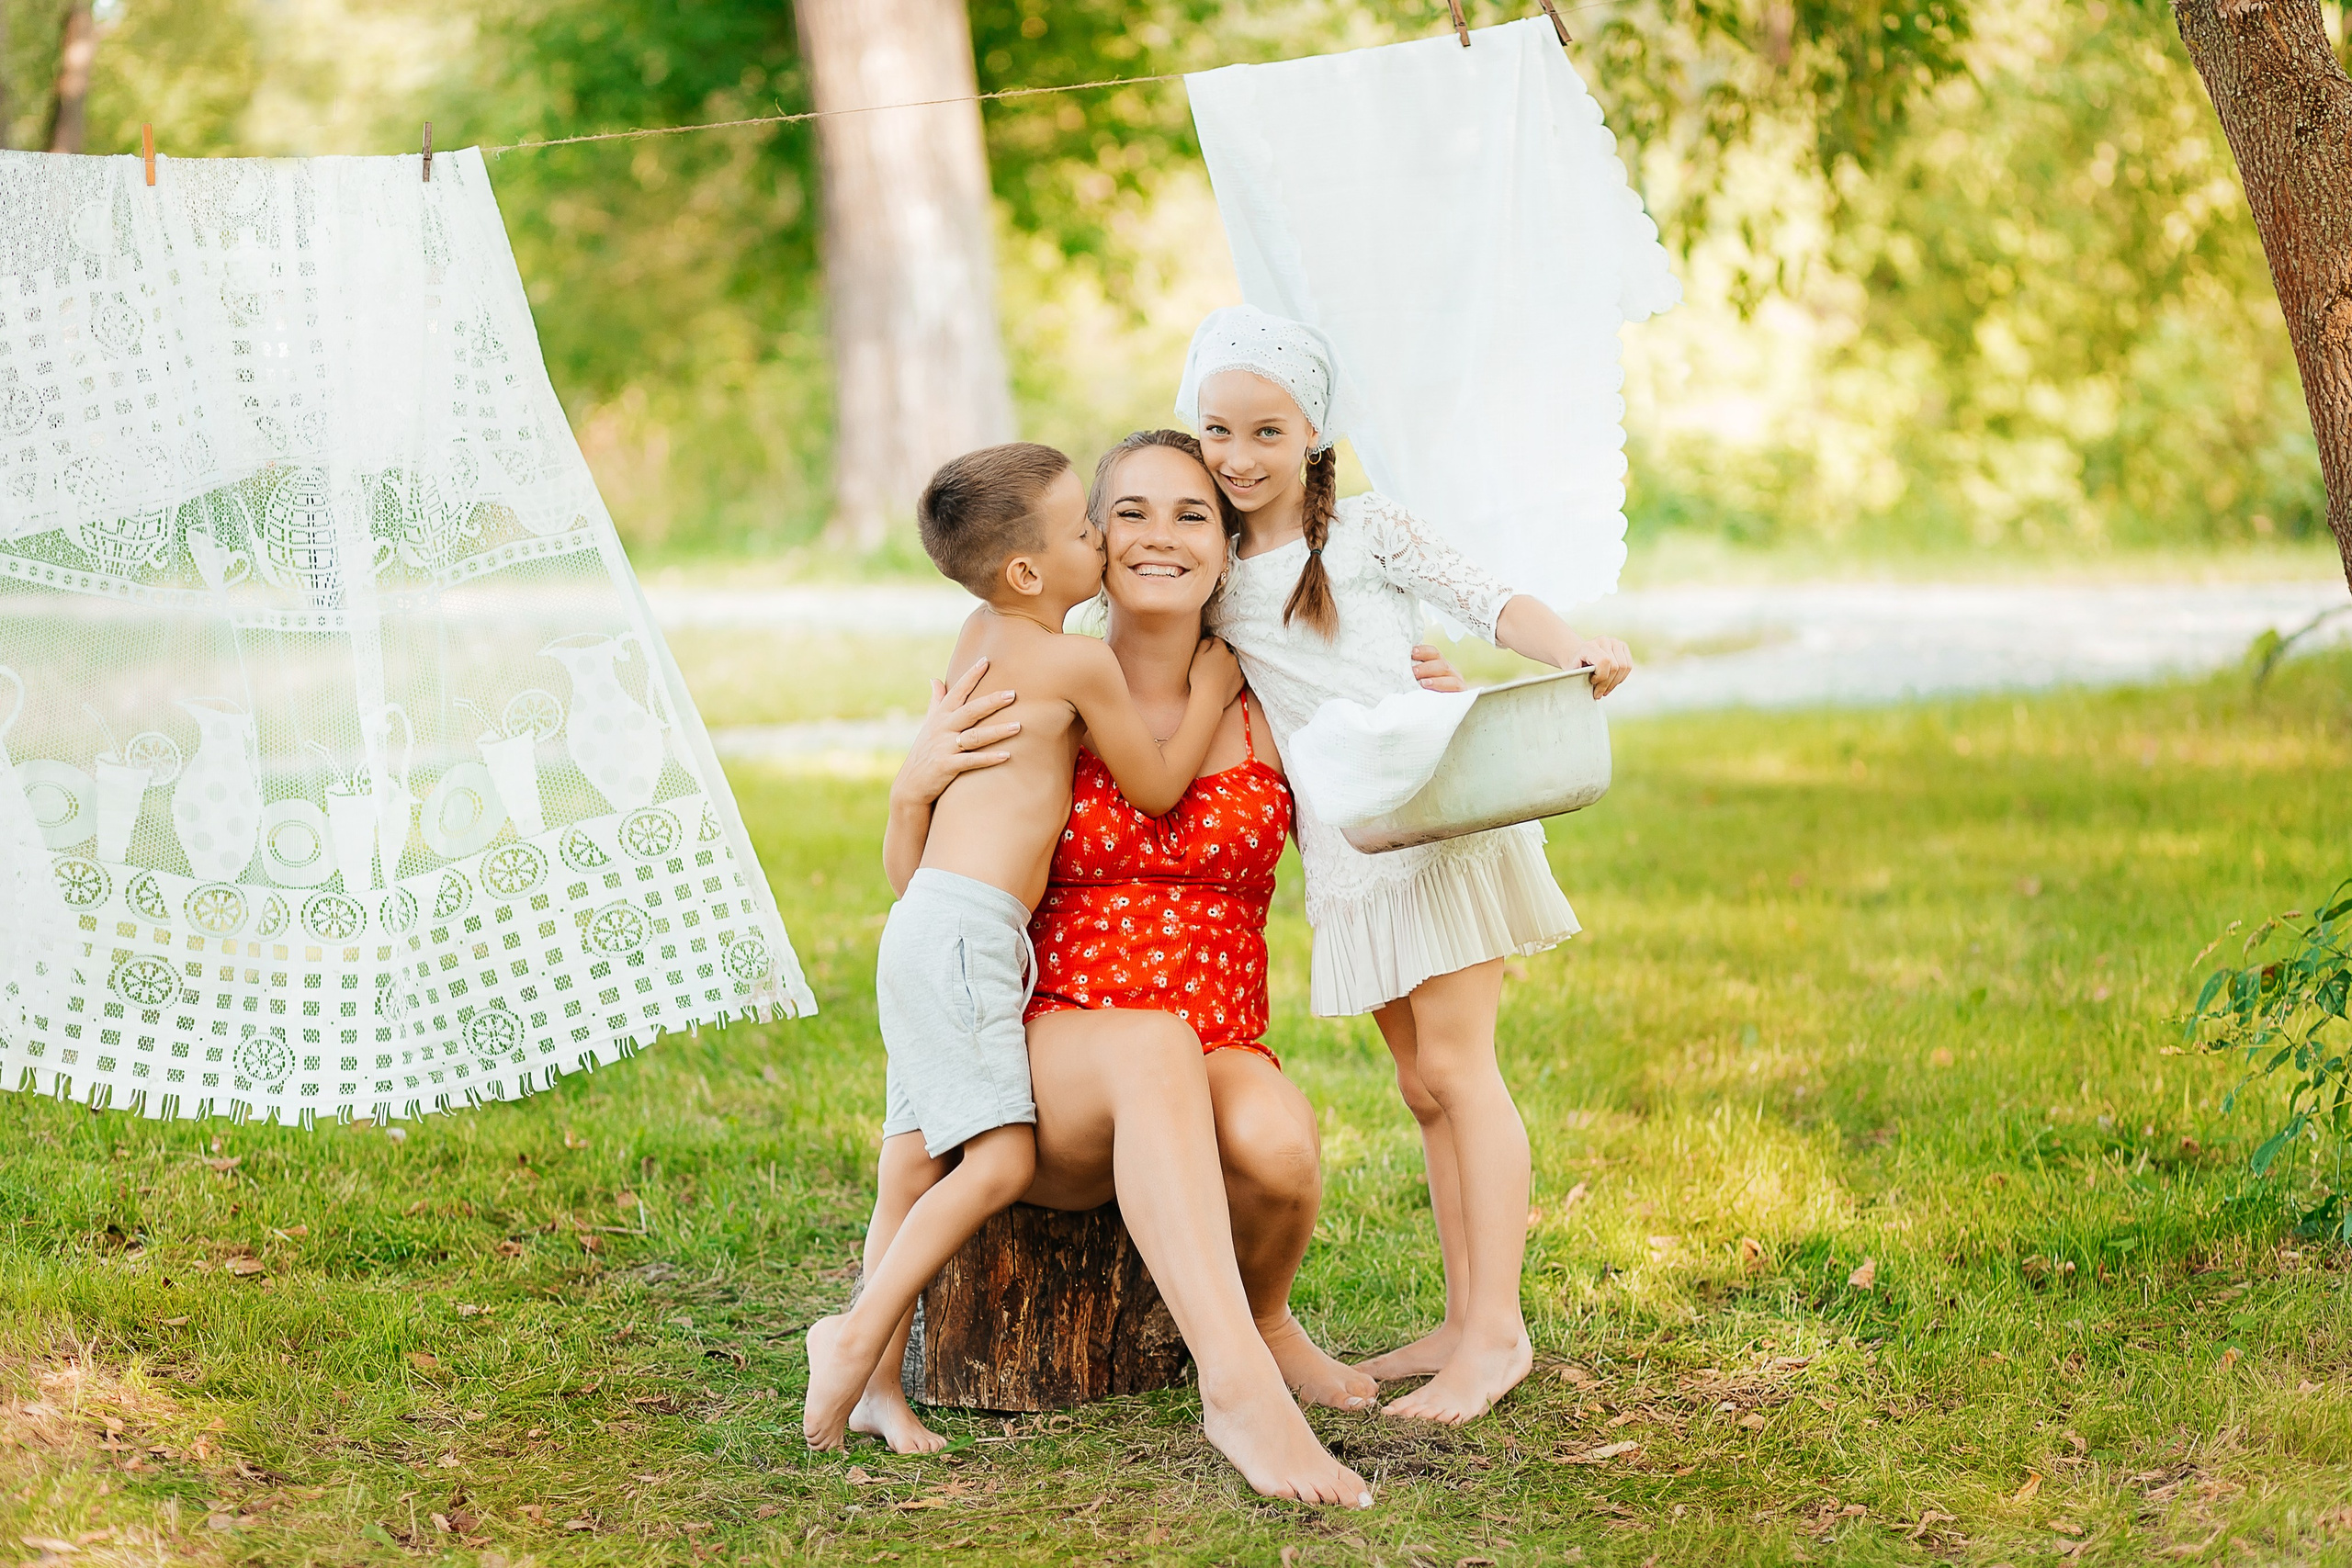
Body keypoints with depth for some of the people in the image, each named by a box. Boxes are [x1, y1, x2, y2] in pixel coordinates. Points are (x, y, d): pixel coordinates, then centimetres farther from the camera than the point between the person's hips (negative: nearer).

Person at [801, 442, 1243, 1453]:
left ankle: (874, 1380, -2)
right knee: (1000, 1158, -15)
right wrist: (1209, 690, 18)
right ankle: (861, 1333, -21)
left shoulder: (981, 635, 17)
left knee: (923, 1161, 4)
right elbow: (1156, 789, 5)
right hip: (967, 925, -9)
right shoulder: (1079, 664, -7)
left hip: (927, 925, 9)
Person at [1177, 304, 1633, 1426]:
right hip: (1347, 864, 6)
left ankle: (1496, 1332, -8)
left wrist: (1571, 649, -26)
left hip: (1440, 820, -6)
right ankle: (1463, 1322, 15)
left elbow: (1484, 602, -9)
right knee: (1420, 1084, 10)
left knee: (1456, 1066, -8)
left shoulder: (1366, 534, -3)